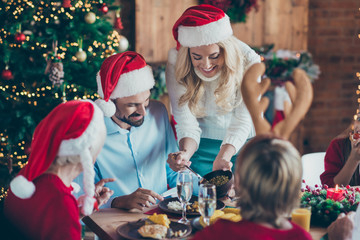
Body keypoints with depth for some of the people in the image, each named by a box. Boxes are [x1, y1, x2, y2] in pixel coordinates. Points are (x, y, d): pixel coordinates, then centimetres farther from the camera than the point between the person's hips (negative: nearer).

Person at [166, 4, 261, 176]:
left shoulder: (248, 61, -23)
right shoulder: (176, 62, -22)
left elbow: (242, 121, -24)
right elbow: (186, 122, -22)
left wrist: (223, 158, -41)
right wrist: (185, 152, -44)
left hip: (241, 143, 0)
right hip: (200, 146, 0)